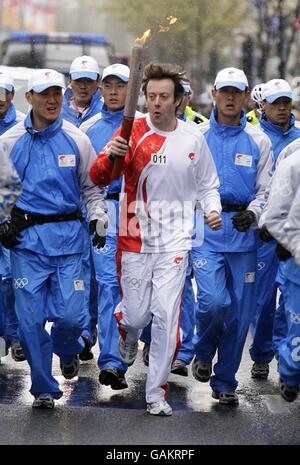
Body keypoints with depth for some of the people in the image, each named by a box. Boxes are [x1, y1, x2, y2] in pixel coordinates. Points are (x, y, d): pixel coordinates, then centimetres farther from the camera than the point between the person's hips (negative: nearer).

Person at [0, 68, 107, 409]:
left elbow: (91, 187, 12)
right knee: (31, 317, -2)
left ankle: (67, 350, 31)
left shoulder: (77, 140, 4)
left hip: (68, 235, 0)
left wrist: (98, 218, -2)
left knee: (71, 314, -5)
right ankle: (43, 388, 13)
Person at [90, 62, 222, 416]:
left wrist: (213, 210, -7)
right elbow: (97, 178, -13)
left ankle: (157, 393, 7)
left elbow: (207, 185, 14)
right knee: (137, 314, 4)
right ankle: (128, 331, 44)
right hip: (134, 240, 0)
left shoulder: (193, 139, 0)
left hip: (174, 242, 1)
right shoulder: (132, 132, -6)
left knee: (166, 318, -6)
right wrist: (111, 156, -34)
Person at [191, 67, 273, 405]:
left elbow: (265, 190, 7)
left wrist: (252, 213, -13)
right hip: (204, 228, -2)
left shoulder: (258, 141, 6)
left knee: (238, 312, 5)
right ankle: (203, 351, 13)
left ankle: (224, 382, 19)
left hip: (243, 231, 2)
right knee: (214, 301, -19)